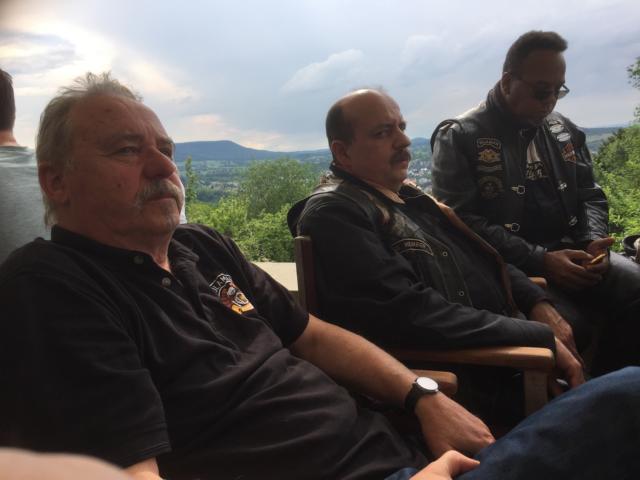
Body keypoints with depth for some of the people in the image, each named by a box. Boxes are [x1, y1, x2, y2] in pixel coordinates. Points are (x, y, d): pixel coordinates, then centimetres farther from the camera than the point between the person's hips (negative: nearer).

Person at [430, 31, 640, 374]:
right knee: (568, 328, -29)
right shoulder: (460, 137, -5)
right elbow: (461, 221, -14)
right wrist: (539, 260, -19)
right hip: (509, 270, -6)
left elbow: (590, 196, 20)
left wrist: (595, 241, -4)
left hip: (572, 254, 6)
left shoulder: (564, 131, 15)